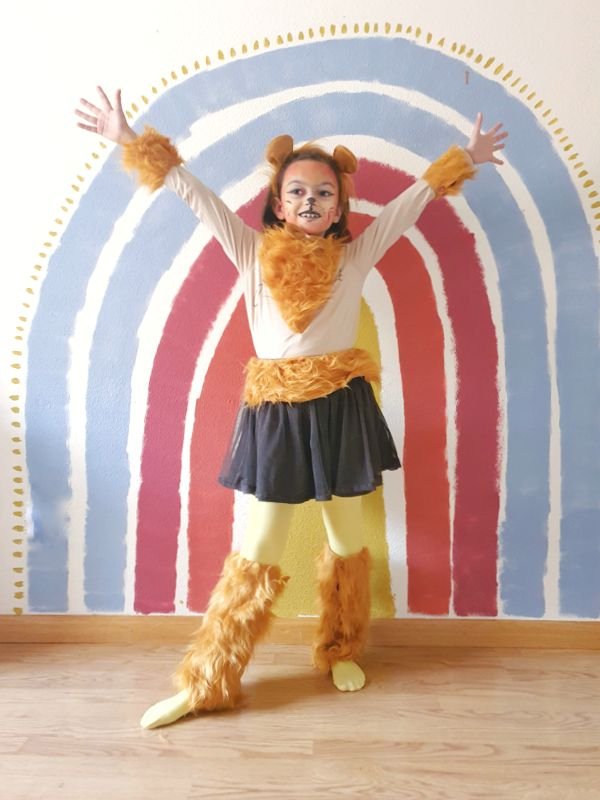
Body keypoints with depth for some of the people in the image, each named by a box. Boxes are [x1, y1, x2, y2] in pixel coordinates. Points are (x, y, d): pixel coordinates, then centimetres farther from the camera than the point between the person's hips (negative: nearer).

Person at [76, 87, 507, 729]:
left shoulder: (356, 255, 6)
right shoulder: (253, 252, 4)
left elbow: (412, 200, 12)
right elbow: (194, 192, 3)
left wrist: (464, 158, 15)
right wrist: (131, 140, 2)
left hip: (341, 408, 2)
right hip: (276, 413, -1)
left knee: (347, 540, 14)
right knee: (256, 555, 4)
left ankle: (341, 652, 38)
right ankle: (205, 683, 20)